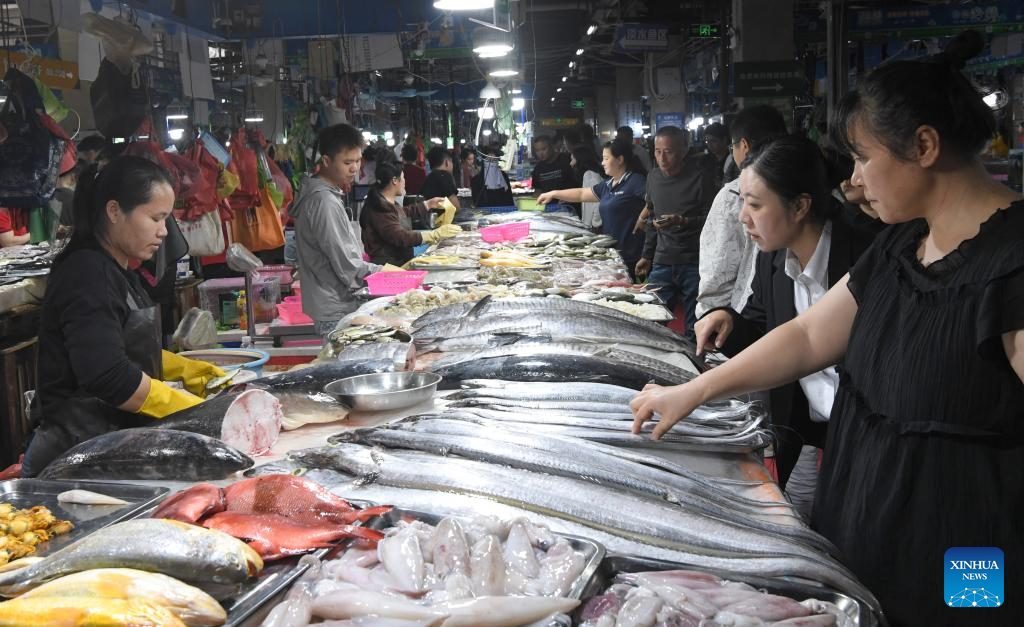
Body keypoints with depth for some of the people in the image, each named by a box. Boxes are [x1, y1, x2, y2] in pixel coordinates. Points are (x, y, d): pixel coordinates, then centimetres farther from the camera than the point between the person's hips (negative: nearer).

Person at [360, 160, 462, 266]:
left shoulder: (388, 203, 16)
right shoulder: (380, 208, -17)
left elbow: (405, 212, 39)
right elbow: (400, 238, -26)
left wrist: (429, 204, 40)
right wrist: (435, 234, -27)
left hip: (401, 261, 10)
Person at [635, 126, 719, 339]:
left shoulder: (701, 177, -9)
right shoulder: (653, 177, 9)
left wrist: (682, 221, -25)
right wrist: (647, 256, 20)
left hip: (694, 264, -5)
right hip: (662, 262, 5)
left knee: (695, 329, -1)